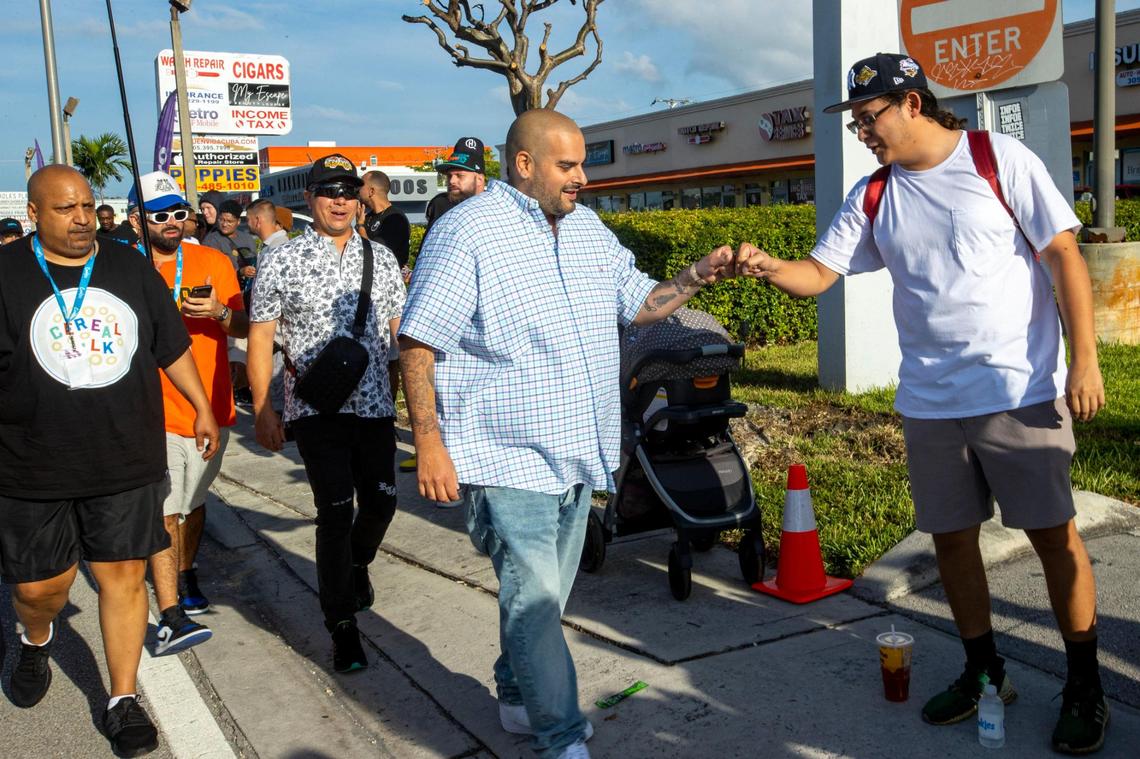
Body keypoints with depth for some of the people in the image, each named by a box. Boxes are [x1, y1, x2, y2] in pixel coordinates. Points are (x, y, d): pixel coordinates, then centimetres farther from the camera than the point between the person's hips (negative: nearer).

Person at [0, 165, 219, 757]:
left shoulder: (130, 266, 6)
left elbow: (172, 345, 15)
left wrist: (201, 406, 18)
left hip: (126, 461, 2)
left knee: (123, 576, 5)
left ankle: (123, 700, 20)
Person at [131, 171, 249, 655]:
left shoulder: (214, 262, 5)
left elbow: (244, 328, 7)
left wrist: (220, 312, -13)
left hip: (210, 409, 3)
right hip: (156, 410, -3)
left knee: (193, 501, 19)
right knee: (164, 510, -10)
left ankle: (185, 574, 41)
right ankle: (171, 616, -9)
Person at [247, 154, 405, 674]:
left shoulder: (381, 259, 9)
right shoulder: (281, 262, -1)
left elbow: (401, 330, 12)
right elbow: (260, 338, 0)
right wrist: (262, 410, -5)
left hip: (374, 405, 4)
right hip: (316, 409, -3)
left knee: (381, 502, 11)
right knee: (335, 511, -4)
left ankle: (357, 564, 45)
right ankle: (341, 626, 11)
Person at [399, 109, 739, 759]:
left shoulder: (589, 228, 12)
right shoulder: (468, 232, -11)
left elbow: (640, 304, 19)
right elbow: (418, 344, -13)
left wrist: (700, 275, 2)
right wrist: (430, 445, -17)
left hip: (578, 455, 7)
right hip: (506, 460, -7)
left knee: (546, 595, 17)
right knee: (536, 598, -6)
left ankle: (518, 698, 36)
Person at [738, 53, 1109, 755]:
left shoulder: (1000, 160, -6)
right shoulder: (873, 199, 7)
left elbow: (1064, 254, -7)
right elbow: (819, 273, 4)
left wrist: (1085, 358, -12)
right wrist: (768, 266, -18)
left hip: (1022, 390, -4)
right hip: (930, 401, 5)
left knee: (1054, 535, 2)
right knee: (952, 537, 11)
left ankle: (1086, 688, 21)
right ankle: (986, 671, 31)